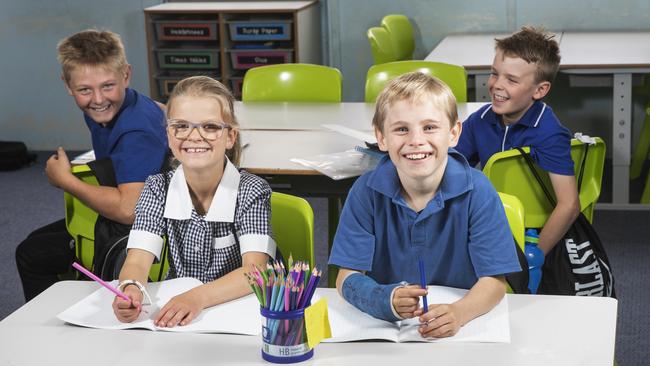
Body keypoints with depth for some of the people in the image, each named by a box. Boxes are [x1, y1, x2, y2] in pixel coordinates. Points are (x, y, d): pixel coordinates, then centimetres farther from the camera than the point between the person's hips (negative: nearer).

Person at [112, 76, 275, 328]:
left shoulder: (251, 191, -8)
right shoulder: (158, 188, 0)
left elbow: (254, 270, -21)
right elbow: (137, 261, -12)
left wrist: (198, 297, -39)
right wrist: (131, 290, -36)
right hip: (175, 307, 1)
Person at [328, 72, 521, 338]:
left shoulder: (477, 192, -9)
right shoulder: (367, 192, -6)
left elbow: (494, 280, -11)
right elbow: (347, 277, -7)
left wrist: (459, 312, -32)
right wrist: (386, 300, -29)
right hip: (382, 325, 0)